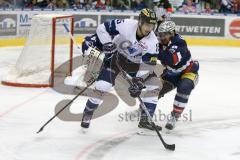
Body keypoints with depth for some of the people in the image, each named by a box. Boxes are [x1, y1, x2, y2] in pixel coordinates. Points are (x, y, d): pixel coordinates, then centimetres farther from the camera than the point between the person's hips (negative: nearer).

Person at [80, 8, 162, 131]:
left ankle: (145, 120, 0)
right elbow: (103, 28, -21)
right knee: (102, 86, -18)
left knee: (155, 85, -8)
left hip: (136, 62, 3)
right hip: (116, 55, -3)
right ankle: (87, 114, 4)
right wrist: (107, 45, -29)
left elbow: (148, 65, -21)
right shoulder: (126, 25, -29)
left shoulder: (153, 41, -21)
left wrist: (139, 81, -31)